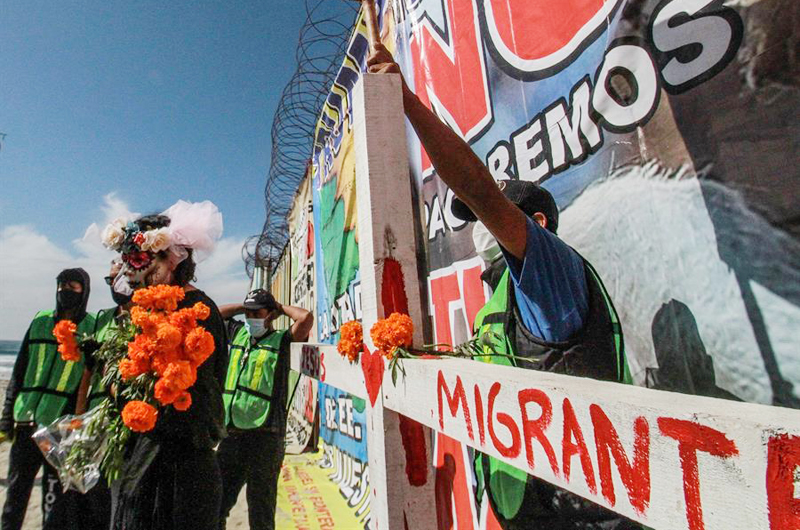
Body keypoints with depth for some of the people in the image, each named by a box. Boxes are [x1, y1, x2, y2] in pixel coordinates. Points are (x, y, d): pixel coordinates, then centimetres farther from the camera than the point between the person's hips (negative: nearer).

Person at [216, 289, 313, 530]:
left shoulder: (282, 340, -2)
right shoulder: (238, 333, 14)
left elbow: (306, 318, -18)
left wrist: (281, 308, -1)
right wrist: (243, 307, 15)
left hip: (264, 432, -5)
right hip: (232, 430, 5)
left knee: (260, 510, 8)